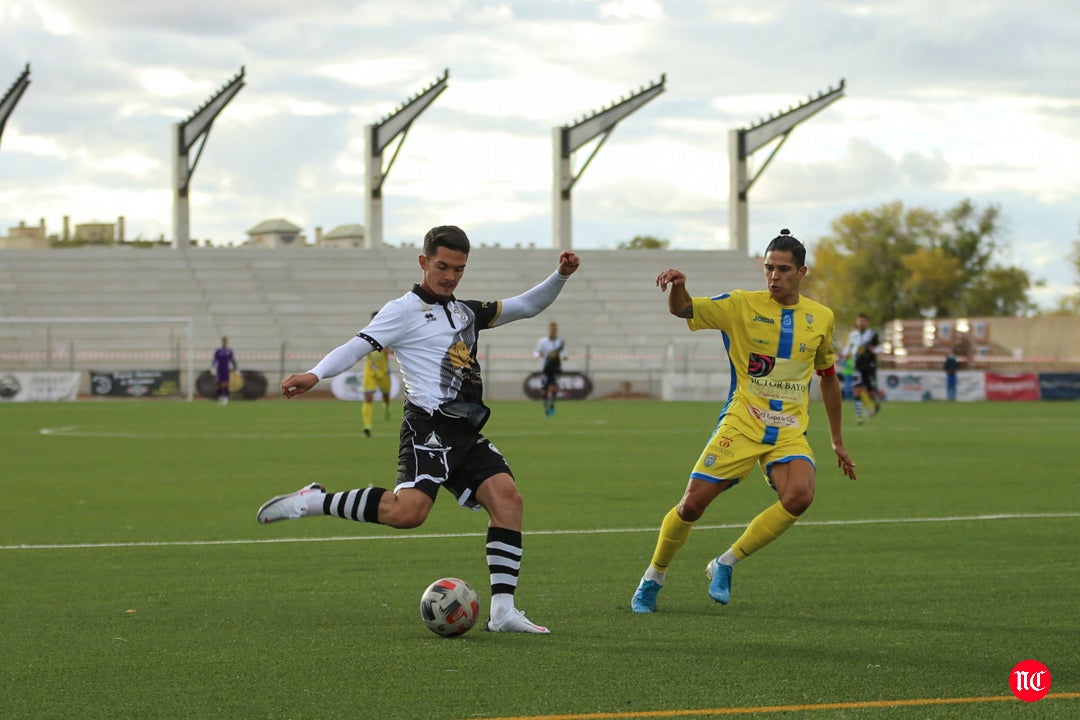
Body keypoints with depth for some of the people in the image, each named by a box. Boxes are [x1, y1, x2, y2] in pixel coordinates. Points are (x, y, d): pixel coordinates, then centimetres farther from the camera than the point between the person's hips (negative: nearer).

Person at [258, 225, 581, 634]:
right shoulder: (406, 310, 2)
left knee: (507, 497, -11)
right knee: (408, 511, -28)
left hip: (466, 432, 7)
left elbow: (526, 306, 31)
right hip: (430, 426, -7)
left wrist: (560, 277, 15)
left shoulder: (467, 312, 24)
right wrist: (315, 375, -25)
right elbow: (360, 345, -9)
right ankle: (313, 501, -11)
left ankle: (503, 611, -12)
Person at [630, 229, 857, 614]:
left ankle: (725, 564, -7)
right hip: (741, 424, -2)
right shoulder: (742, 305, -3)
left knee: (799, 496, -26)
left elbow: (828, 378, 19)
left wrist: (838, 443, 21)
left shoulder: (821, 318, 7)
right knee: (692, 504, -7)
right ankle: (653, 579, 20)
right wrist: (678, 286, -36)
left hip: (789, 432, 2)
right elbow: (682, 309, -11)